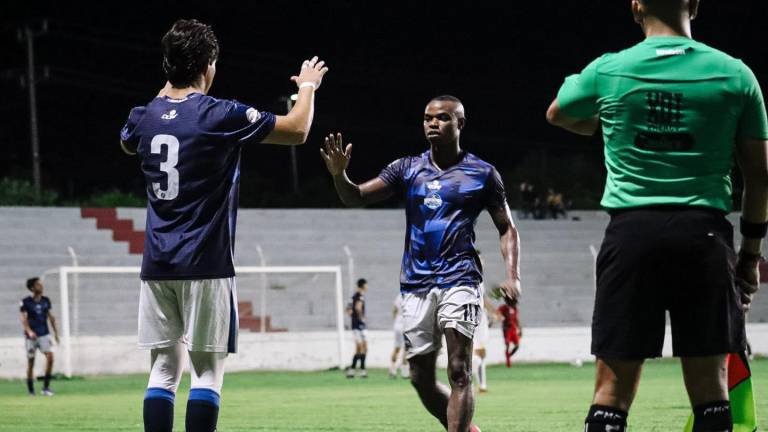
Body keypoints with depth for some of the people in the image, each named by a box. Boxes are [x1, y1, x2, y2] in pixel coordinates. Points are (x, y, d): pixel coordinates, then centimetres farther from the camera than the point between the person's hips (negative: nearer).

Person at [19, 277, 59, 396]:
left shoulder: (45, 300, 6)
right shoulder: (26, 302, -7)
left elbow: (51, 317, 15)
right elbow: (23, 318, -14)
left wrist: (56, 332, 15)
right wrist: (29, 331, -29)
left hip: (44, 334, 3)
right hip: (31, 336, -3)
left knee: (50, 357, -15)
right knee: (31, 362, 3)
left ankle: (46, 387, -7)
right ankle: (31, 391, 15)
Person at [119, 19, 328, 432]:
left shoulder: (144, 117, 6)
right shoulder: (221, 116, -10)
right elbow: (297, 131, 0)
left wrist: (169, 89, 39)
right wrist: (308, 86, 19)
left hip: (157, 265, 5)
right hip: (206, 264, -5)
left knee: (163, 368, 7)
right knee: (207, 369, -1)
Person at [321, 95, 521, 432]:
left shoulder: (482, 173, 5)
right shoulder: (407, 169, 10)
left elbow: (507, 228, 10)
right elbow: (356, 198, 2)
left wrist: (512, 275, -6)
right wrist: (339, 175, -21)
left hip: (459, 280, -4)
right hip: (416, 284, 4)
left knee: (459, 372, -16)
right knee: (421, 379, 5)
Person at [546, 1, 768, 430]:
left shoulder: (608, 71, 2)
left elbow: (558, 114, 24)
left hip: (632, 231, 0)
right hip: (704, 233, 0)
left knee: (614, 385, 2)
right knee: (709, 383, 6)